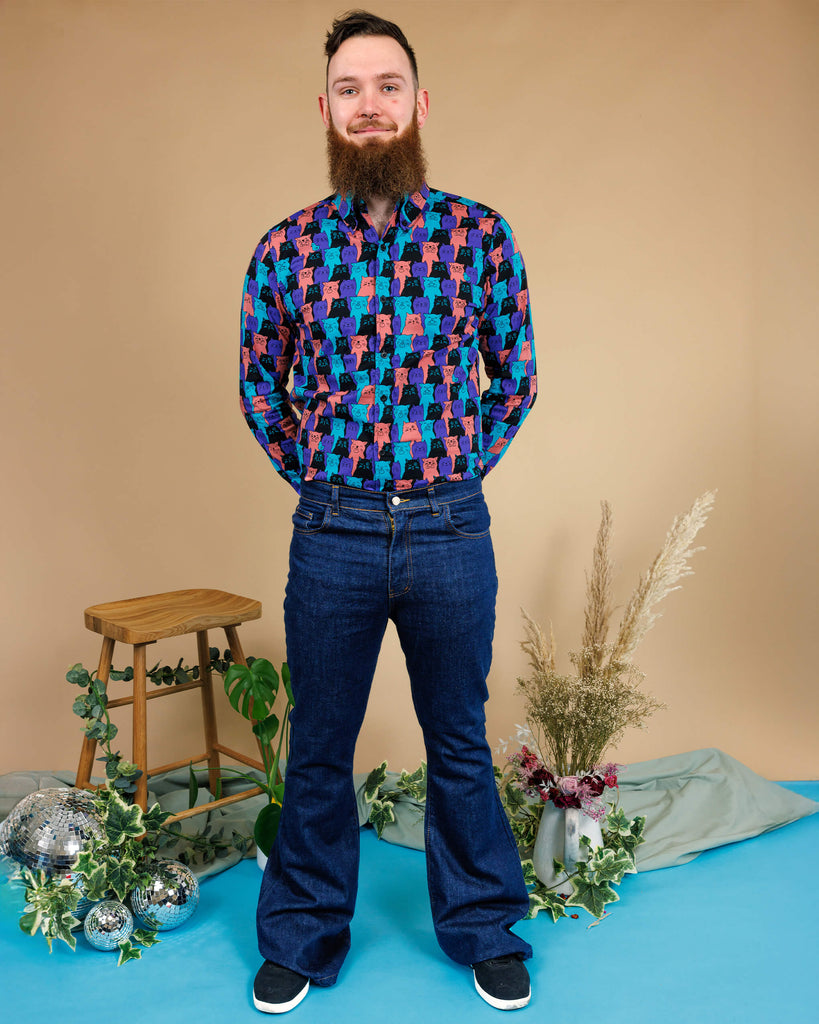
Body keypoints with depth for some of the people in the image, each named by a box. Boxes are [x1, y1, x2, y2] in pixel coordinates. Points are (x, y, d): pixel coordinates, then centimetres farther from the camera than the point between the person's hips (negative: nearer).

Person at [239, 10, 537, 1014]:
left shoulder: (480, 235, -1)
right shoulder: (285, 247, 0)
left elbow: (514, 378, 9)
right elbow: (260, 391, 11)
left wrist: (458, 473, 5)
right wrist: (320, 482, 7)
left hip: (451, 531, 0)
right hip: (331, 534, 1)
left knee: (459, 742, 15)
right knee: (318, 749, 14)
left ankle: (485, 930, 37)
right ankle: (303, 936, 35)